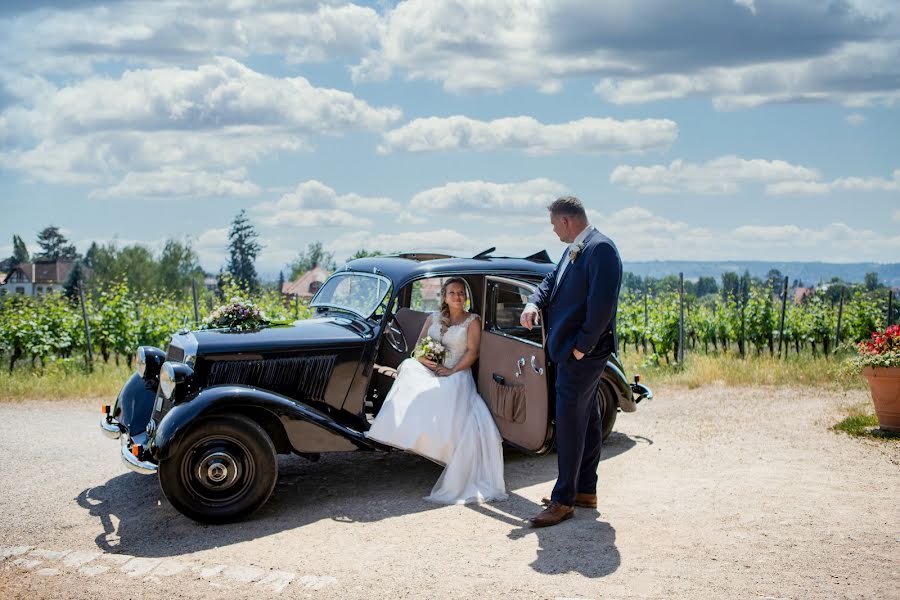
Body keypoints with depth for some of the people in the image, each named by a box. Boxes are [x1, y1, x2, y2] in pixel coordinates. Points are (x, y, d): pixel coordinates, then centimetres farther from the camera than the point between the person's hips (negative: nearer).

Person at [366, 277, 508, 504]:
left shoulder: (472, 321, 10)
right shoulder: (433, 318, 21)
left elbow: (472, 352, -2)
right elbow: (418, 347, 16)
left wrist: (452, 371, -14)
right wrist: (423, 359, -7)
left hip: (457, 376, -3)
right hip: (428, 372, 4)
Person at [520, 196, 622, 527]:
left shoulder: (600, 248, -18)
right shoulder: (573, 250, 12)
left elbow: (602, 304, -24)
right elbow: (552, 279, 17)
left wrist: (581, 347, -20)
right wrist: (534, 303, -4)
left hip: (582, 352, -10)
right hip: (573, 350, 10)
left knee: (569, 422, -6)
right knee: (586, 418, 16)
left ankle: (564, 500, 1)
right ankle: (585, 490, 27)